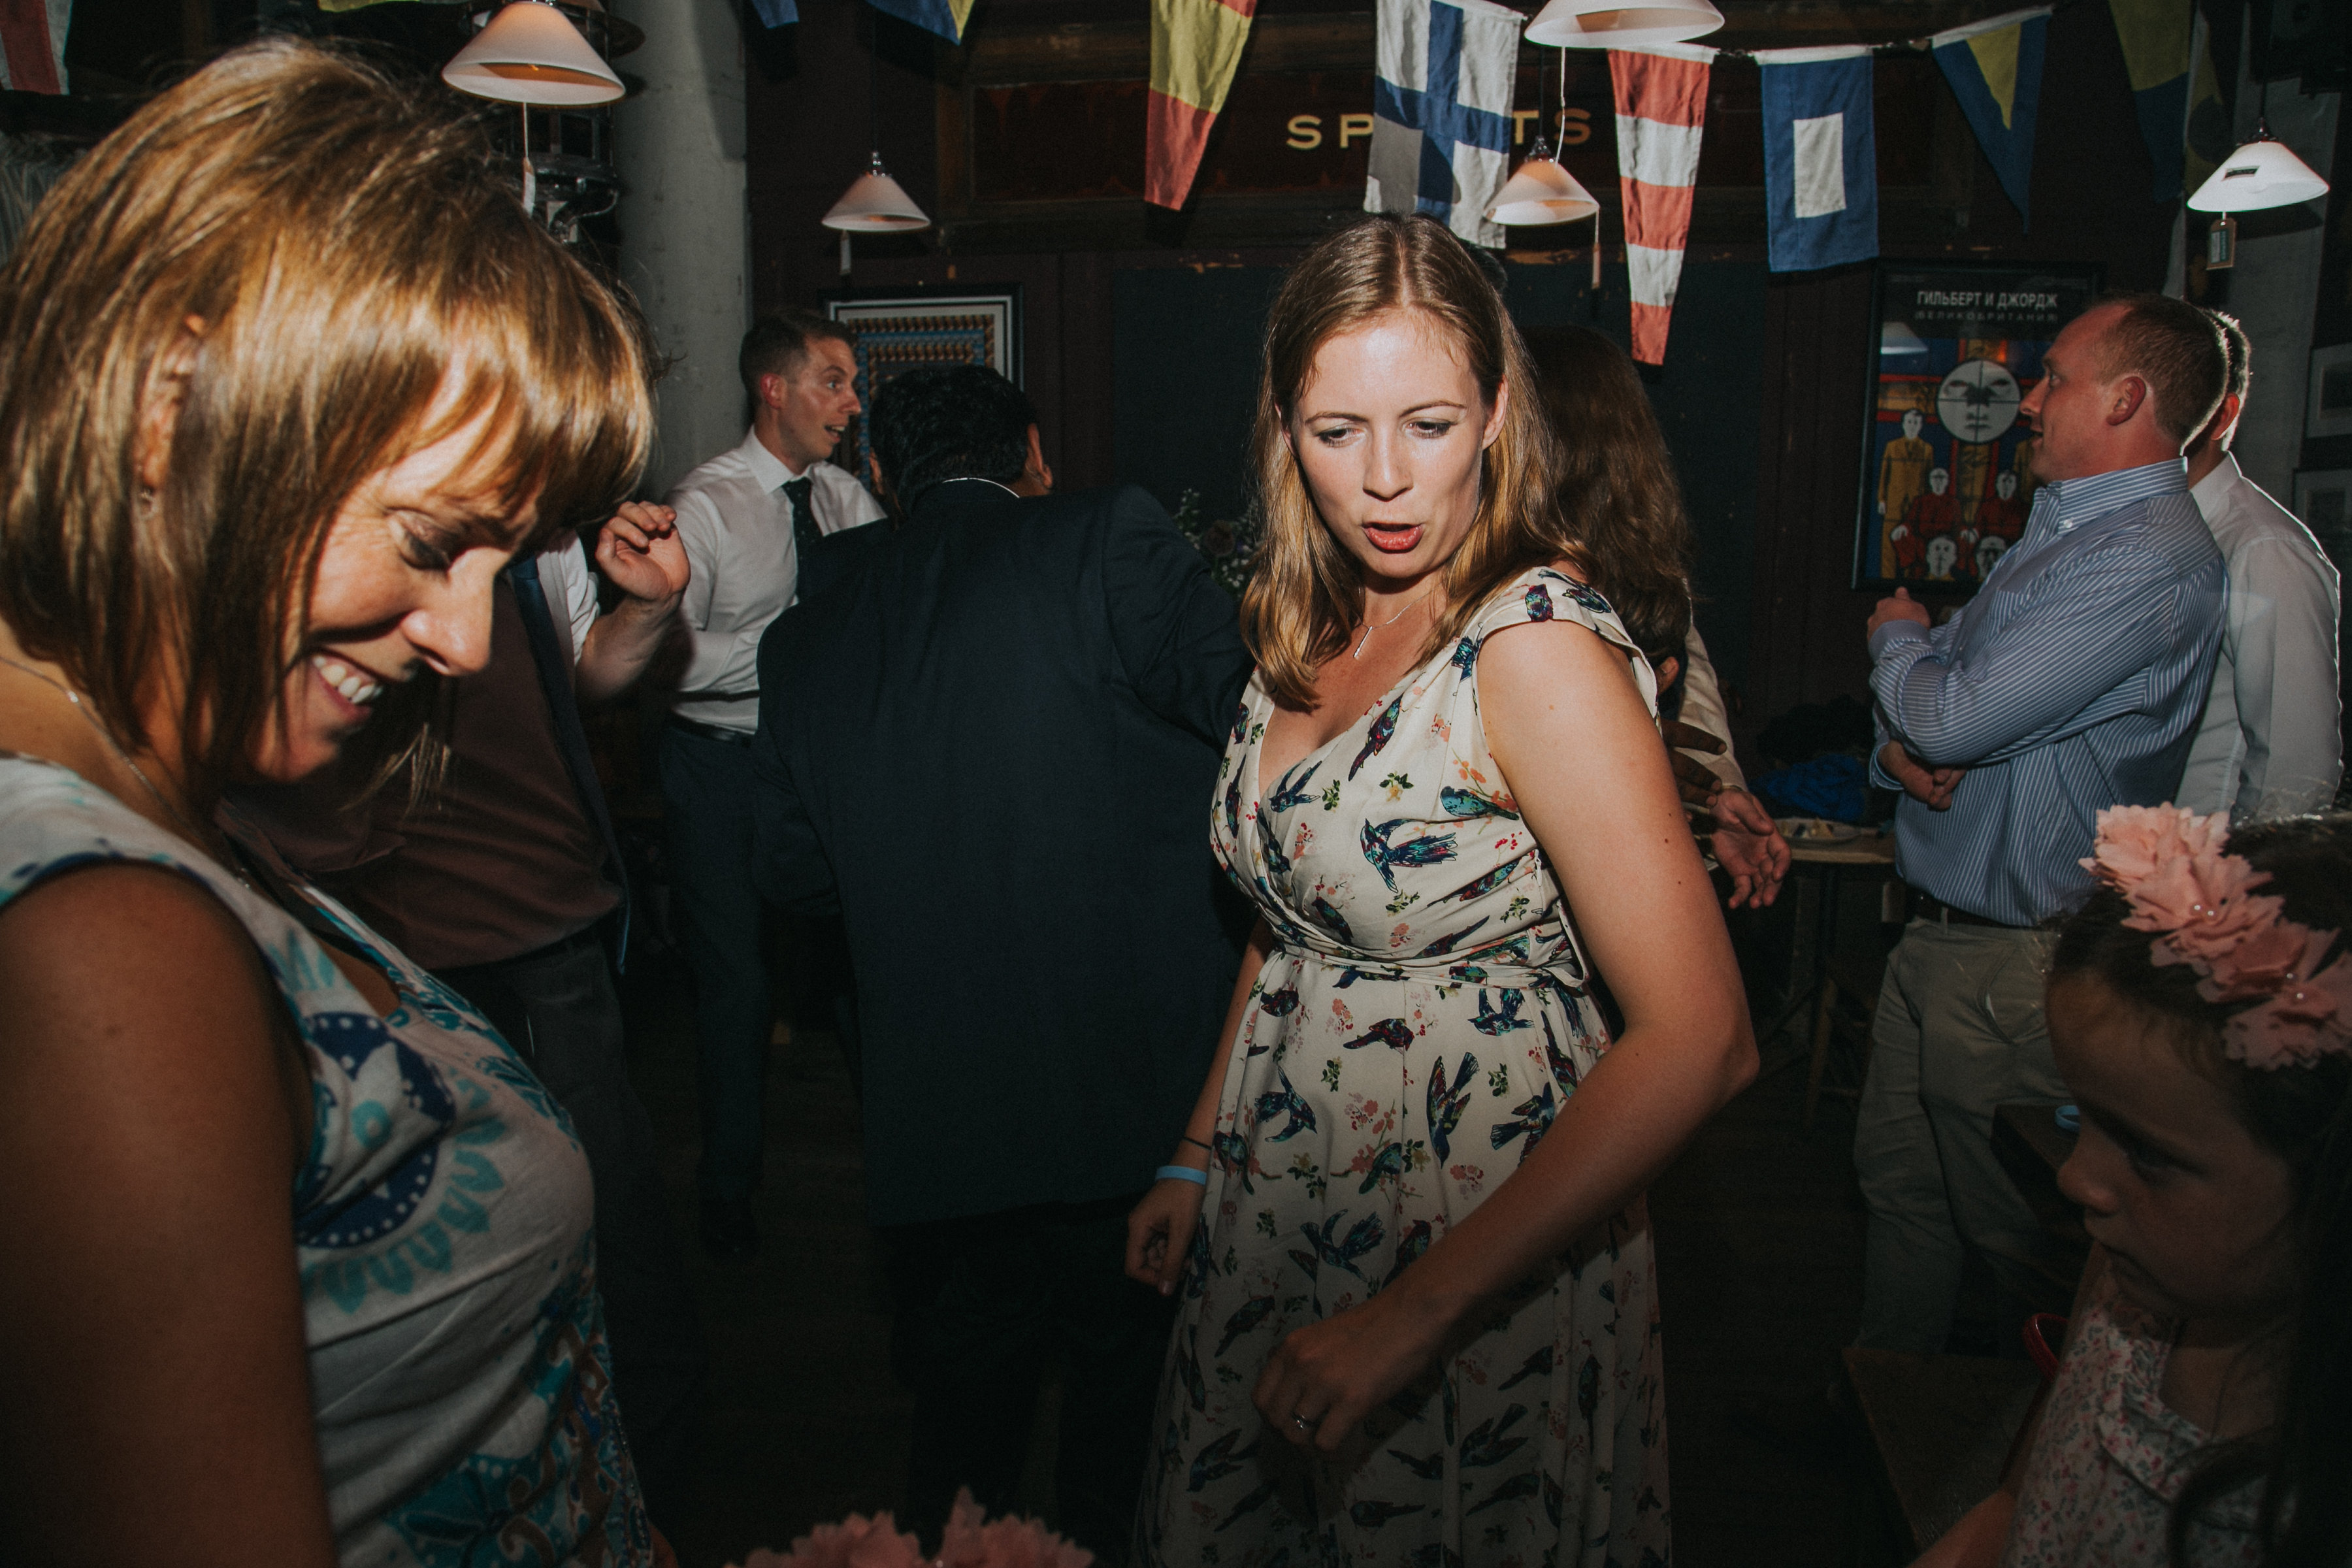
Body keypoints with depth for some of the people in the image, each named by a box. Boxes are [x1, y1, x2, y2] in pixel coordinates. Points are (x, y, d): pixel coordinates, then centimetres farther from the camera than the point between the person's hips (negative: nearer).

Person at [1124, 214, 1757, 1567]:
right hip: (1277, 1222, 7)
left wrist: (1412, 1317, -27)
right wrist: (1197, 1159, 8)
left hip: (1479, 1247, -7)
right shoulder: (1314, 632, 1)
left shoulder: (1537, 646, -22)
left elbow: (1701, 1042, -27)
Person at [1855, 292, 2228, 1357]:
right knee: (1898, 1187, 18)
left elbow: (1955, 715, -25)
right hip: (1938, 936, 10)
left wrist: (1896, 636, -3)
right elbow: (1922, 711, 16)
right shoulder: (2059, 531, 14)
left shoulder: (2149, 562, -19)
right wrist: (1903, 744, -9)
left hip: (2017, 963, -9)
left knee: (2014, 1229, 6)